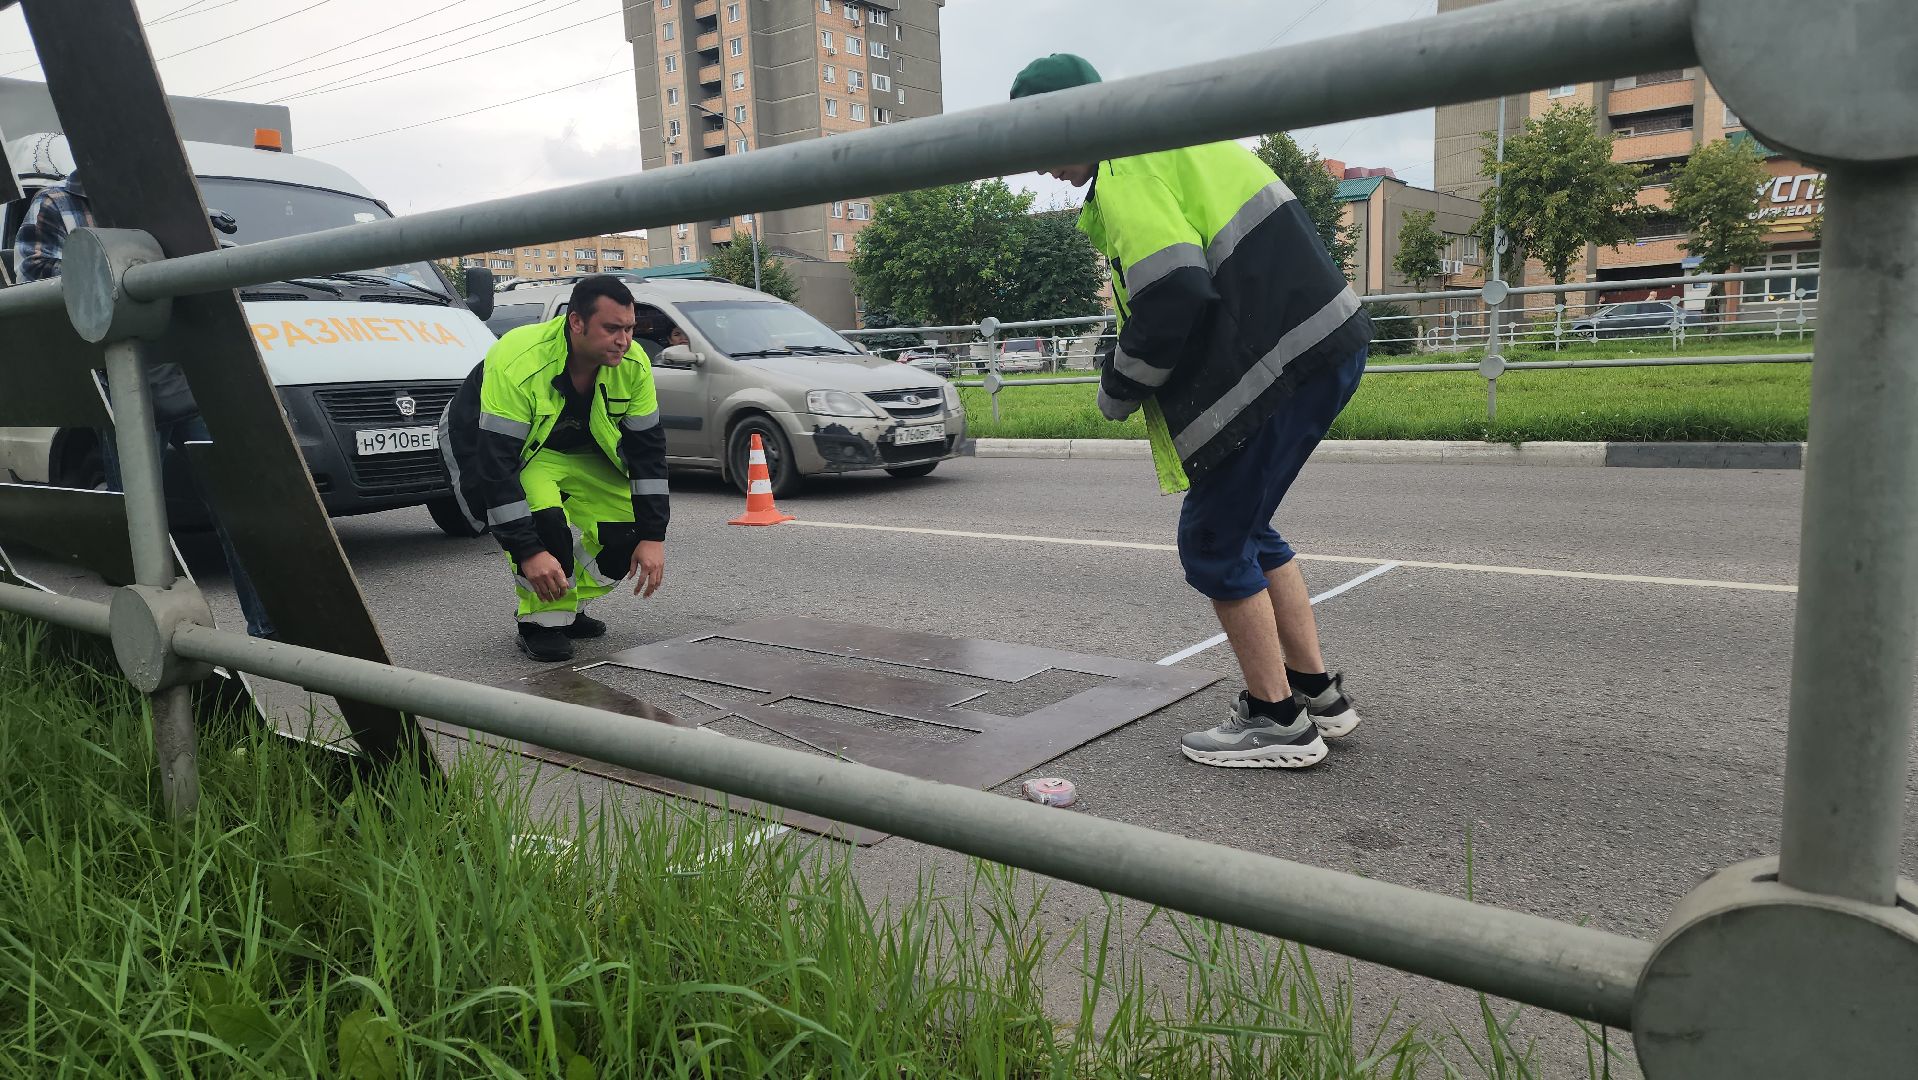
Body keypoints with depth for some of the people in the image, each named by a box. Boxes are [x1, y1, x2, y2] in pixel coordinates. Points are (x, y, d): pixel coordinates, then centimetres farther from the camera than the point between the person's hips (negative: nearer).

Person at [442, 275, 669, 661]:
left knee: (634, 525, -9)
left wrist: (653, 536, -19)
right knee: (543, 520, -33)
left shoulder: (632, 364, -20)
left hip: (576, 450, 6)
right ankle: (541, 621, -7)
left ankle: (568, 607, 14)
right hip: (489, 446, -5)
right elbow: (497, 465, -36)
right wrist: (529, 553, -39)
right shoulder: (517, 365, -36)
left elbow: (647, 450, -13)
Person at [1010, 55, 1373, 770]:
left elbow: (1173, 298, -21)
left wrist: (1118, 390, -4)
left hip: (1282, 359, -10)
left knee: (1213, 542, 0)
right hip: (1323, 339, 10)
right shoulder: (1168, 137, 21)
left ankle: (1277, 721, 10)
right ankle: (1317, 692, 26)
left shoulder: (1123, 173, -11)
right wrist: (1130, 361, 17)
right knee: (1244, 527, 18)